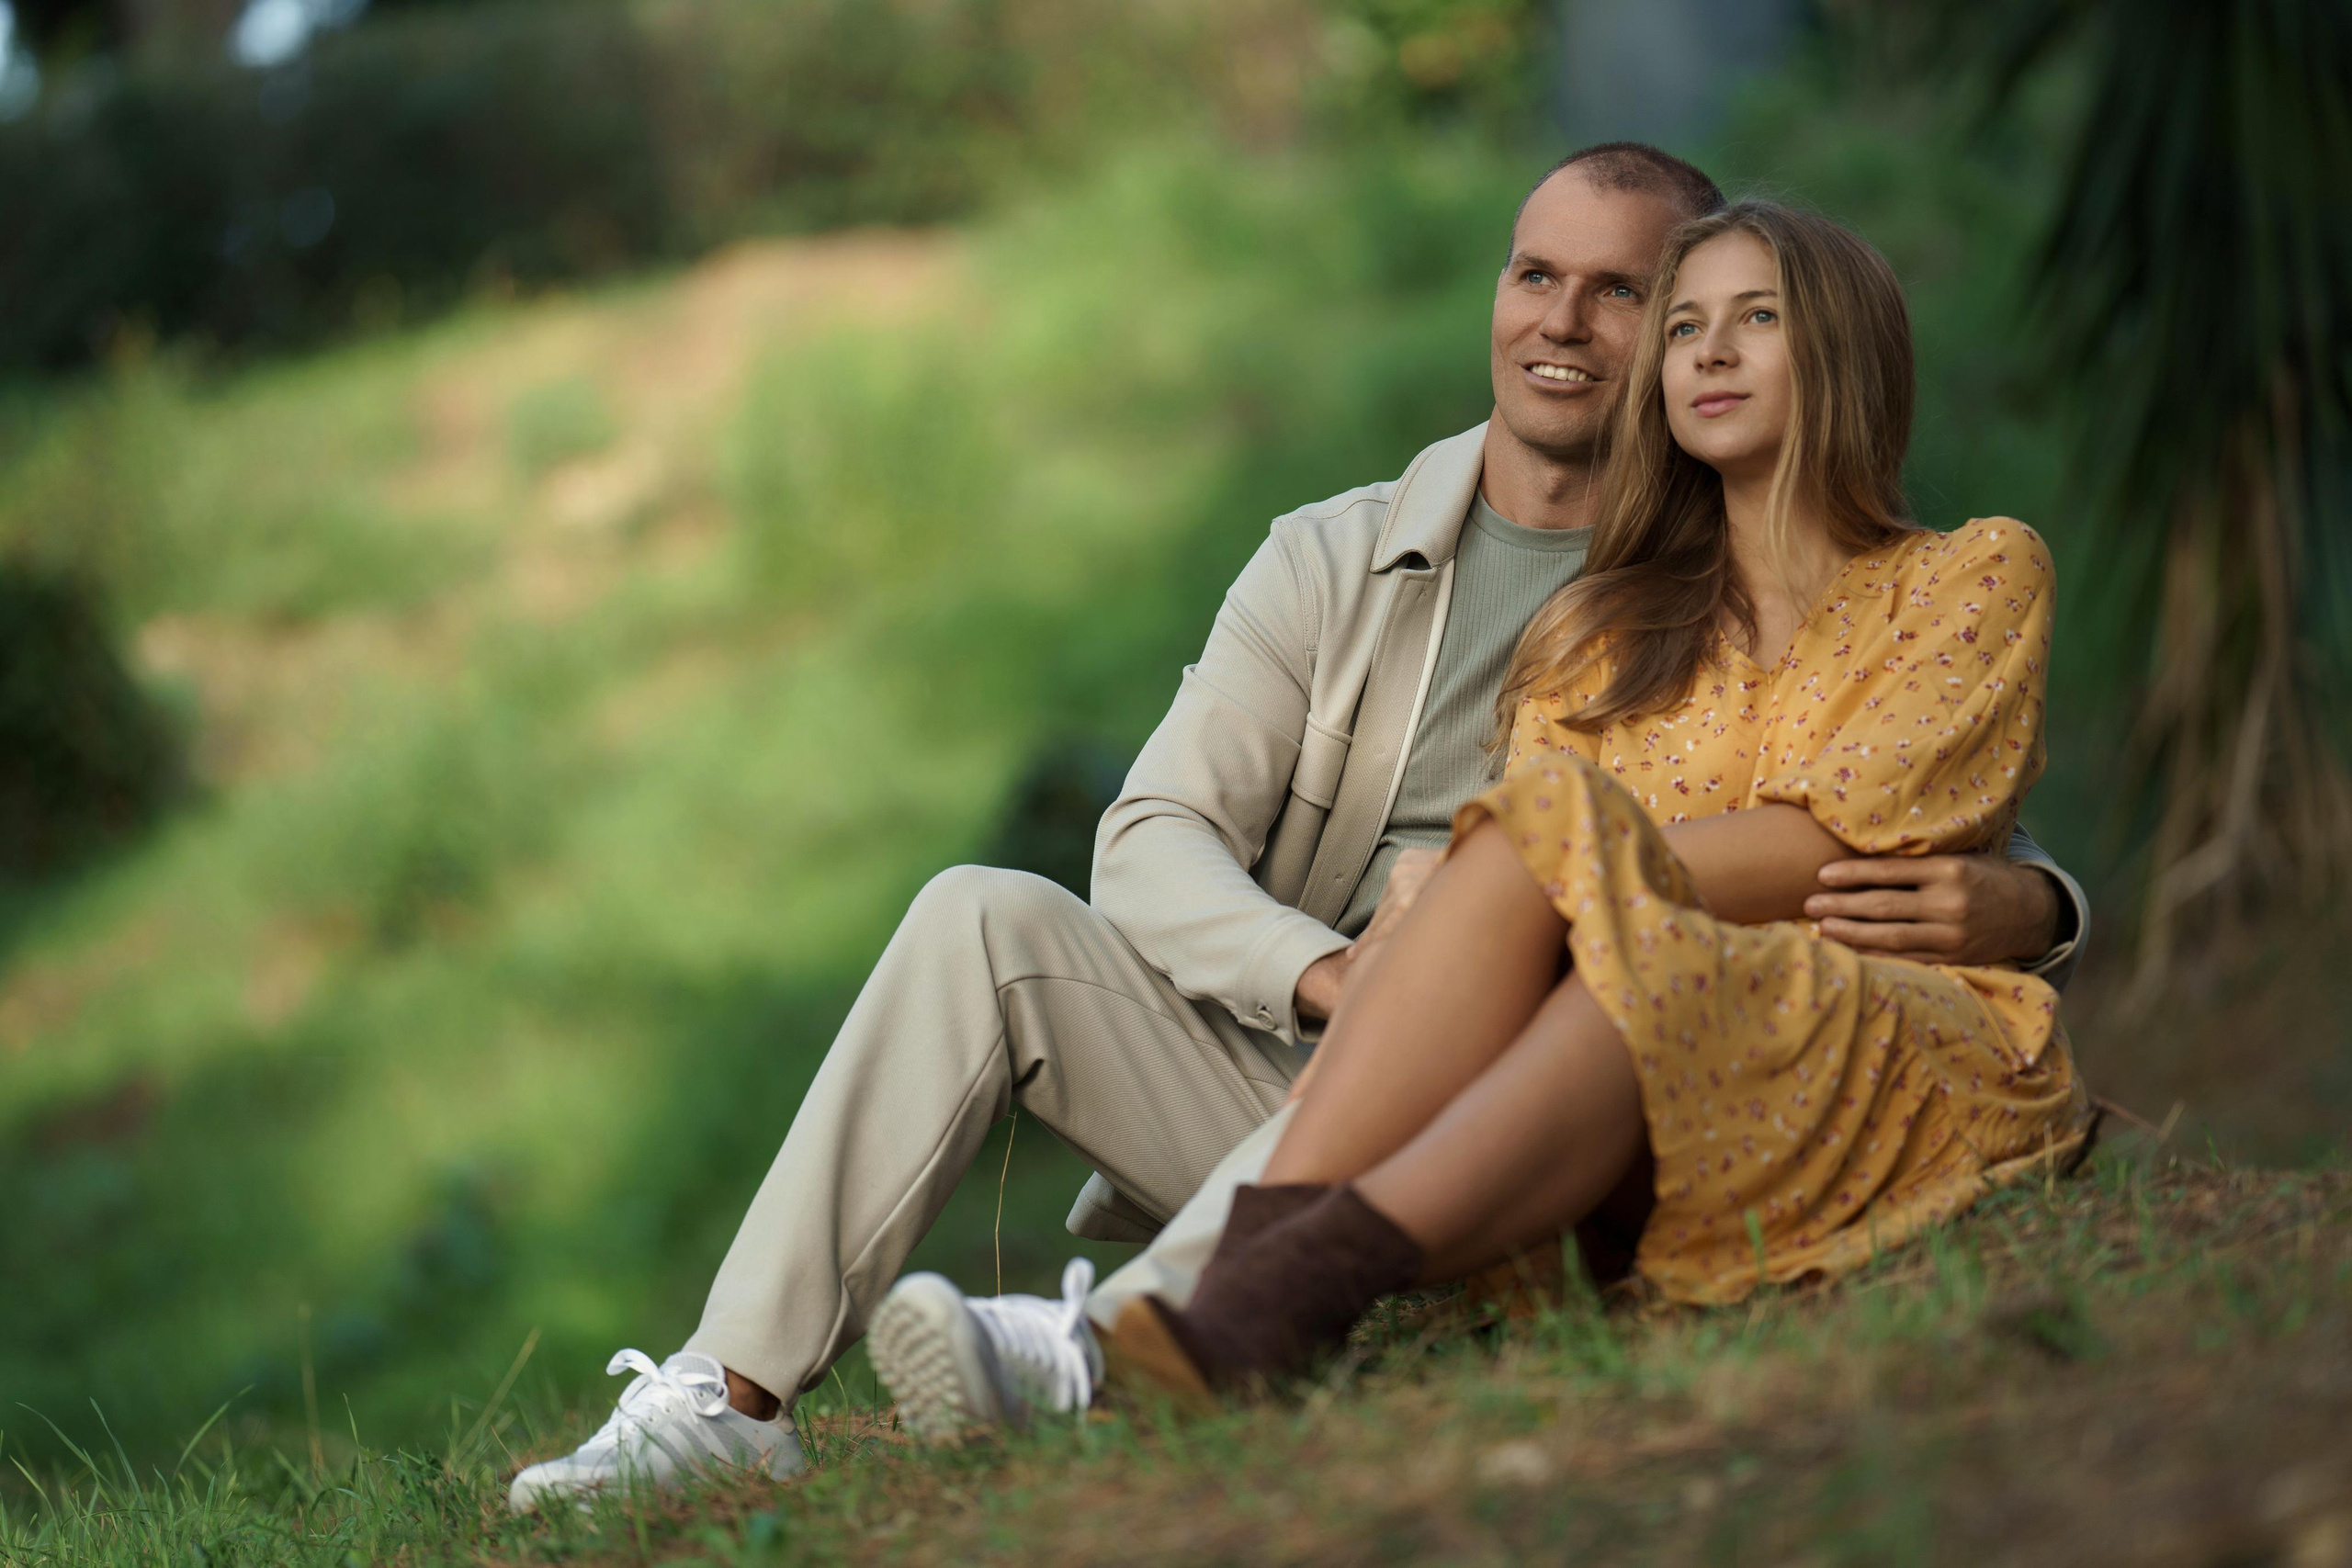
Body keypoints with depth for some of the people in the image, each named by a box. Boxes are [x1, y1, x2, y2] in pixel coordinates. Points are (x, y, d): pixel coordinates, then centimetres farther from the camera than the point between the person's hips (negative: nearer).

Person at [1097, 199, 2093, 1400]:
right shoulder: (1595, 631, 23)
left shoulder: (1977, 576, 12)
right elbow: (1531, 818, 6)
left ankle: (1298, 1288, -55)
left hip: (1910, 1053, -3)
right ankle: (1252, 1253, -50)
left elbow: (1824, 847, -3)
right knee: (1534, 832, -30)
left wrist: (1589, 860, -13)